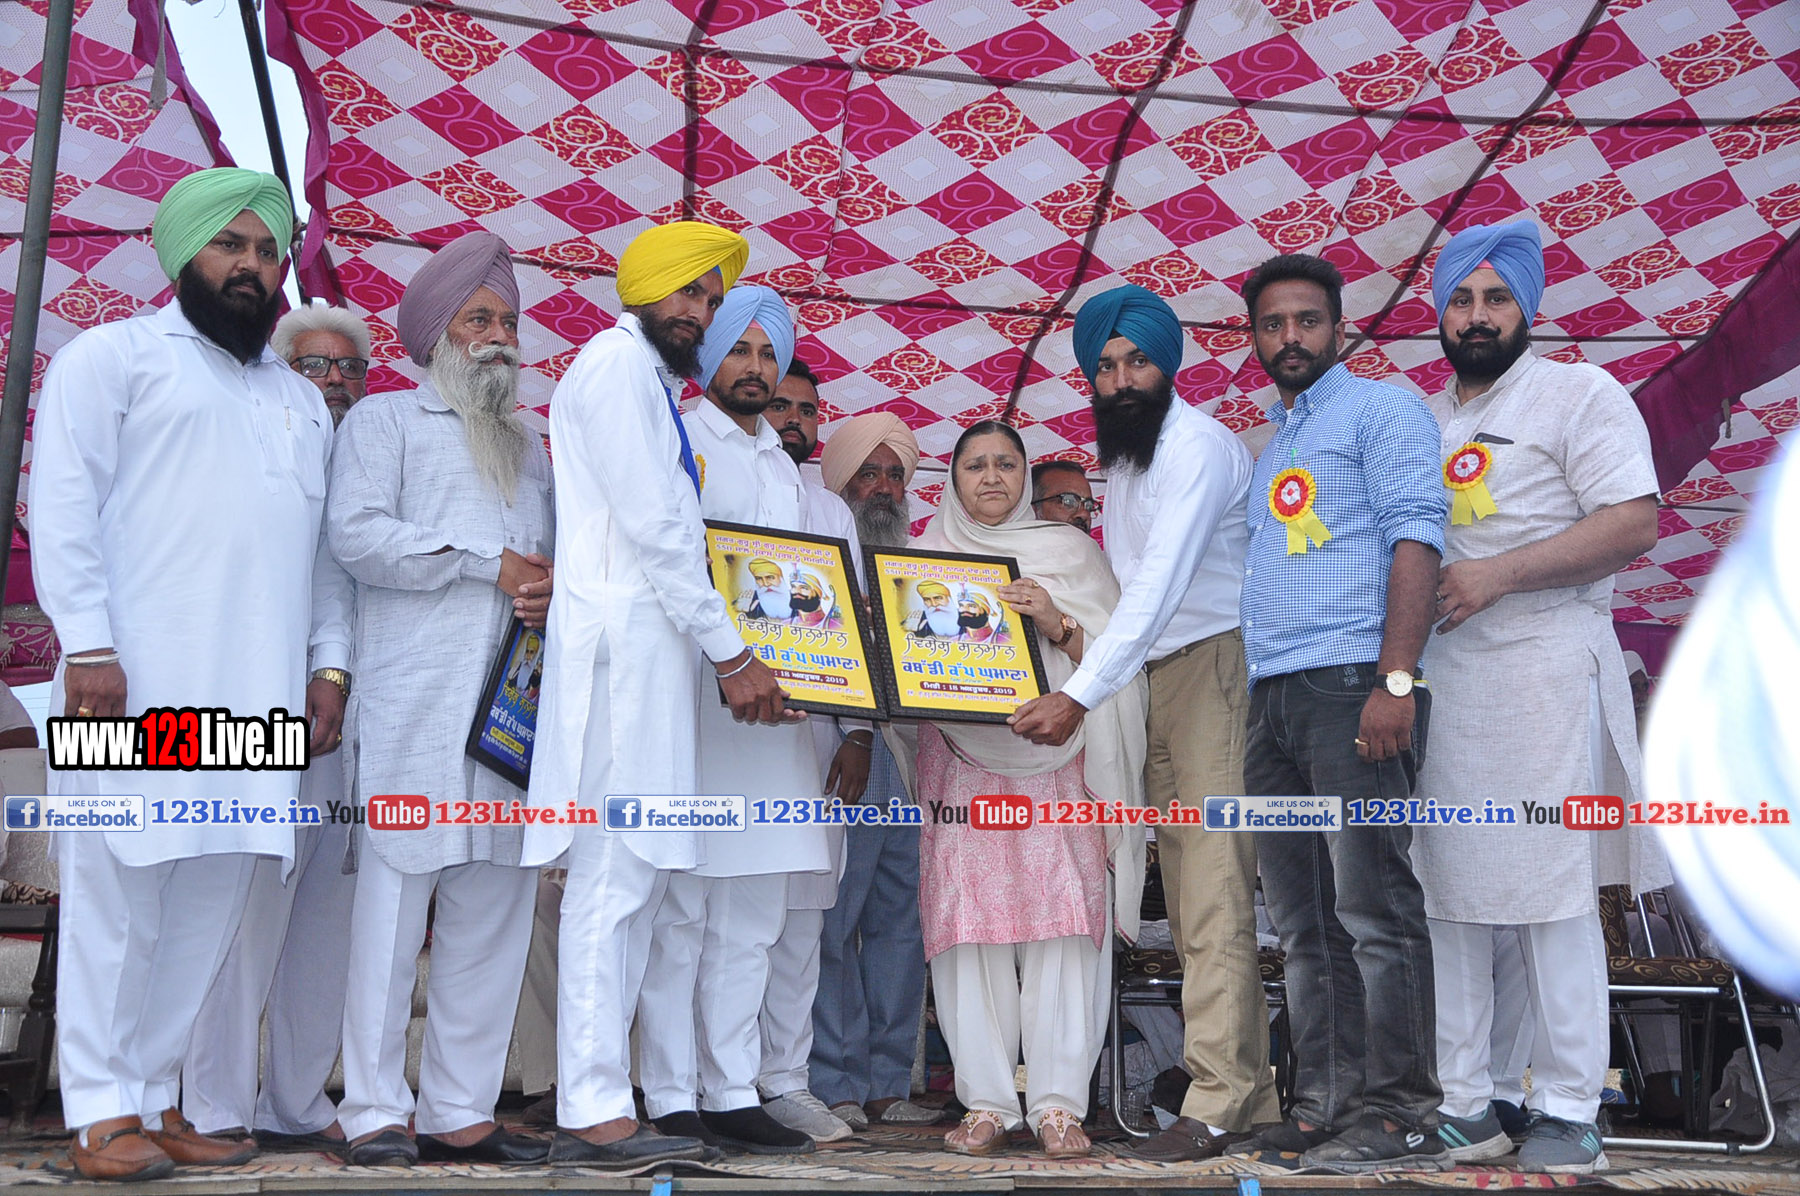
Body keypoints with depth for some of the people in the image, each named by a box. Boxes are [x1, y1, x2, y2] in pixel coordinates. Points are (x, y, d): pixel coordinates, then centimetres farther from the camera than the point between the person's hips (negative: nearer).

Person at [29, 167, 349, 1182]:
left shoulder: (303, 400, 25)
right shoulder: (116, 356, 8)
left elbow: (327, 545, 22)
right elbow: (64, 503, -2)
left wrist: (328, 664, 11)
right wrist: (88, 642, -13)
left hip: (259, 693, 5)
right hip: (138, 678, -5)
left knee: (215, 896, 4)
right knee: (120, 888, -2)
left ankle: (158, 1094, 14)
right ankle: (103, 1111, 6)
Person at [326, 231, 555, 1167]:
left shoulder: (530, 448, 27)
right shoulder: (385, 420, 10)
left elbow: (550, 558, 26)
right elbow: (356, 533, -6)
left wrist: (552, 595, 2)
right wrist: (490, 564, -8)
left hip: (515, 704, 5)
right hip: (413, 705, -5)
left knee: (495, 907, 2)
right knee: (394, 893, -6)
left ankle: (461, 1113, 7)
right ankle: (376, 1111, 1)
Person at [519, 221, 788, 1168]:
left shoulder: (652, 380, 26)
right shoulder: (619, 359, -3)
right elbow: (652, 525, -11)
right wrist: (732, 654, -11)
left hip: (648, 648, 10)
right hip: (623, 644, -10)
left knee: (633, 878, 7)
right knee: (615, 879, -11)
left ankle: (591, 1105, 11)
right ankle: (596, 1115, -8)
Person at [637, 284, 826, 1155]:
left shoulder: (784, 467, 23)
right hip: (689, 696, -7)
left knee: (751, 918, 7)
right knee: (679, 911, -4)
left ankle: (734, 1094, 14)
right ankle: (672, 1100, 3)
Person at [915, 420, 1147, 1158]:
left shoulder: (1068, 548, 14)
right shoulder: (927, 557, 18)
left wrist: (1058, 625, -12)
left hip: (1056, 759, -1)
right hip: (960, 760, 1)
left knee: (1064, 917, -10)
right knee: (968, 921, -6)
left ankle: (1060, 1103, -6)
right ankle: (986, 1103, -1)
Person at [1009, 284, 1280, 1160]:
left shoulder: (1196, 445, -10)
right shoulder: (1124, 460, 20)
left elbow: (1161, 586, -21)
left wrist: (1080, 696, -27)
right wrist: (1078, 632, 4)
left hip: (1215, 665, -8)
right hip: (1158, 676, 9)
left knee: (1214, 884, -13)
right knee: (1186, 886, 4)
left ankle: (1217, 1103, -12)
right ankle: (1250, 1090, 10)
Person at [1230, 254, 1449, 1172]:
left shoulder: (1380, 411, 3)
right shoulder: (1270, 446, 25)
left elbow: (1416, 541, -9)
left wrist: (1396, 681, -19)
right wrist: (1252, 702, 14)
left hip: (1351, 683, -8)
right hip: (1273, 698, 8)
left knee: (1371, 909, -8)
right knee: (1304, 921, 8)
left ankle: (1400, 1115, -2)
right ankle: (1326, 1105, 14)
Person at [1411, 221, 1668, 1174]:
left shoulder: (1580, 394, 3)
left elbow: (1633, 525, -9)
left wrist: (1497, 574, -16)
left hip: (1540, 669, -6)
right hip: (1436, 674, 6)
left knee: (1552, 892, -4)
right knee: (1446, 893, 4)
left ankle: (1567, 1113, 4)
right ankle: (1459, 1103, 12)